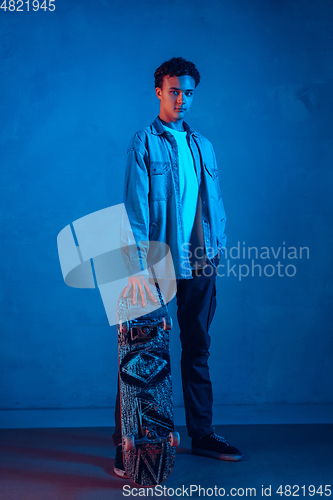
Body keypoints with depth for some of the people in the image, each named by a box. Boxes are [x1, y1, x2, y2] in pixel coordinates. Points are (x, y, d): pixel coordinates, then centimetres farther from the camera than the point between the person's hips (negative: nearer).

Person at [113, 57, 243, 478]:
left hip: (200, 265, 5)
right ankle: (126, 444, 10)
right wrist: (136, 268, -20)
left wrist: (218, 249, 5)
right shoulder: (143, 143, -1)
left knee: (197, 348, 13)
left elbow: (214, 202, 16)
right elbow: (135, 208, -11)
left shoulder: (203, 146, 16)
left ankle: (202, 435, 26)